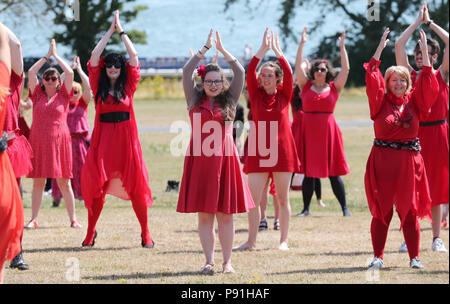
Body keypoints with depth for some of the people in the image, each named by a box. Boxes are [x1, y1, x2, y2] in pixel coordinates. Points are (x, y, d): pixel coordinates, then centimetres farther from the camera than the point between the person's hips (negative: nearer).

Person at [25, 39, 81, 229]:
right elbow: (31, 72, 4)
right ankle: (34, 219, 5)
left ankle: (73, 219, 4)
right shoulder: (38, 95, 10)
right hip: (38, 142, 1)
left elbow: (70, 73, -2)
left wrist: (56, 55, 5)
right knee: (38, 182, 3)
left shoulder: (63, 95, 6)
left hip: (59, 141, -1)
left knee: (64, 182, 0)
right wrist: (47, 56, 8)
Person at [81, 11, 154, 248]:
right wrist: (110, 31, 9)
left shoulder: (128, 86, 6)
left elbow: (134, 57, 3)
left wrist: (121, 31, 9)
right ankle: (90, 233, 6)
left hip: (125, 138, -1)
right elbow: (94, 57, 4)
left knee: (136, 184, -2)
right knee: (95, 184, -3)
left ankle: (145, 233, 6)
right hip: (102, 138, 1)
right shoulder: (99, 86, 8)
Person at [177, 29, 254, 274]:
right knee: (204, 215, 1)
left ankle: (227, 261, 8)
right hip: (199, 160, 0)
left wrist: (222, 49, 3)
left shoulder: (229, 100, 10)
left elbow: (240, 72, 3)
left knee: (225, 215, 2)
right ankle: (209, 261, 5)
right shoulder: (195, 99, 9)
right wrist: (205, 48, 4)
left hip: (224, 159, 0)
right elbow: (186, 72, 2)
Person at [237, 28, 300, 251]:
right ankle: (251, 241, 5)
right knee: (253, 198, -2)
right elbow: (249, 72, -7)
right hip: (258, 151, 1)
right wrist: (263, 50, -13)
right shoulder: (256, 95, 6)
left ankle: (284, 240, 11)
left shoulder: (284, 95, 4)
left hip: (281, 150, -1)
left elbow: (289, 74, -11)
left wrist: (278, 52, -13)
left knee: (283, 198, 4)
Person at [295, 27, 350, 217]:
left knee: (334, 172, 0)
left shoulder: (334, 87, 5)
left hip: (328, 130, -1)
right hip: (309, 130, 1)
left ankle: (344, 208, 5)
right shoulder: (306, 86, 7)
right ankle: (306, 208, 10)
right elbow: (298, 66, 0)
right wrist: (302, 44, -3)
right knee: (308, 172, 4)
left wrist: (342, 47, -4)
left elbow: (345, 69, -1)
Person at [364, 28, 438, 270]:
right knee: (381, 210, -1)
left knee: (409, 210, 3)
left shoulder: (413, 101, 8)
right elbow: (373, 80, -8)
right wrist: (379, 49, -10)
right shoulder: (381, 101, 3)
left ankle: (414, 256, 7)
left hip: (409, 161, 2)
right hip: (383, 160, -2)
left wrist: (425, 53, -3)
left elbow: (428, 85, 1)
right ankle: (378, 257, 4)